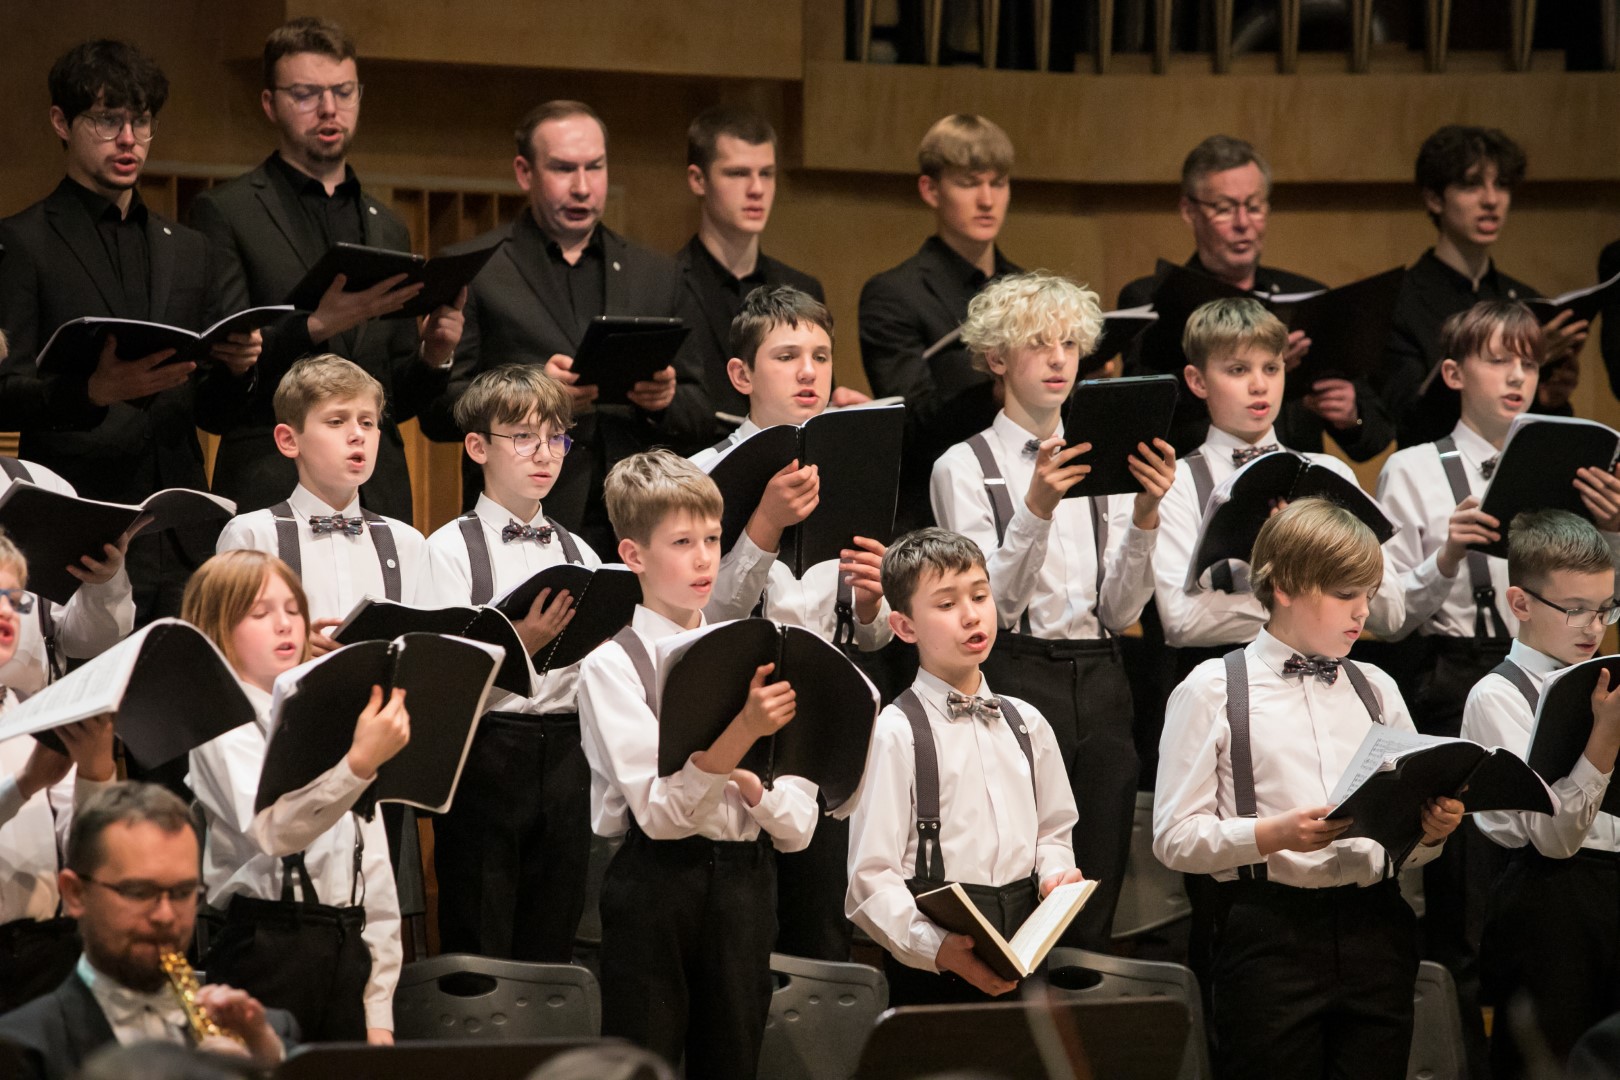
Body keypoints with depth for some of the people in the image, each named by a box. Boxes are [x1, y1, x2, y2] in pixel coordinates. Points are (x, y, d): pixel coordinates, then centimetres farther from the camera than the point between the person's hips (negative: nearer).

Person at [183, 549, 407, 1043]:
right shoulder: (222, 724, -4)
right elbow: (273, 830, -24)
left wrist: (378, 1015, 10)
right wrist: (359, 764, -39)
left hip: (347, 948, 6)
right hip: (266, 945, -6)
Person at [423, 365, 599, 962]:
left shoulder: (579, 553, 13)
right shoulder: (451, 548, -3)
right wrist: (519, 644, -26)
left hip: (566, 750, 5)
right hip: (486, 750, -5)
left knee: (550, 939, 7)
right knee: (479, 942, -2)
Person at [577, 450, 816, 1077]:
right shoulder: (612, 664, -4)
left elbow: (799, 828, 8)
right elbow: (659, 811, -16)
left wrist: (746, 779, -13)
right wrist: (740, 733, -28)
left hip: (745, 885, 5)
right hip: (658, 882, -5)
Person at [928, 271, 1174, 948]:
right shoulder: (965, 467, 2)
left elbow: (1121, 610, 7)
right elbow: (990, 606, -10)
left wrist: (1144, 517, -8)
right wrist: (1036, 508, -23)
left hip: (1099, 683, 4)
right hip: (1015, 678, -4)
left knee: (1093, 913, 3)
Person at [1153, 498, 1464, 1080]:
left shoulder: (1377, 689, 17)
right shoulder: (1212, 691, 3)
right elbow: (1175, 837, -5)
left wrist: (1433, 829, -5)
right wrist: (1274, 834, -19)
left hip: (1375, 931, 4)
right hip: (1269, 932, -4)